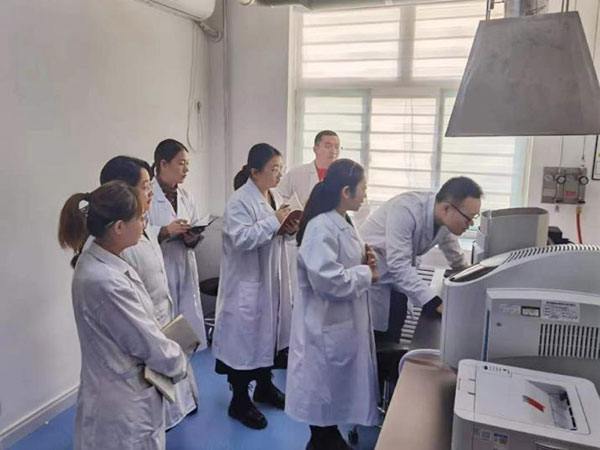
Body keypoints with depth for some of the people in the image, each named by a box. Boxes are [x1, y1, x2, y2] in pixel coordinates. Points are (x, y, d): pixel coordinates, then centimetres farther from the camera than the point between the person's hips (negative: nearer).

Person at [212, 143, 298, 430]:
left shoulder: (275, 197, 9)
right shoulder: (240, 201, -18)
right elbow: (242, 238, -29)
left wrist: (290, 228, -4)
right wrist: (274, 221, -26)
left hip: (272, 278, 9)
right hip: (247, 282, -9)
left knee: (269, 331, 19)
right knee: (245, 336, 2)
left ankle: (265, 386, 39)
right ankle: (239, 401, 20)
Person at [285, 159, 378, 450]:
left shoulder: (343, 223, 7)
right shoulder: (321, 228, -24)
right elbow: (328, 280, -30)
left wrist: (364, 261, -1)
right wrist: (366, 274, -17)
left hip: (346, 319, 10)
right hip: (326, 323, -10)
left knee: (340, 383, 21)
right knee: (324, 385, 8)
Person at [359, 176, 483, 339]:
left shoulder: (445, 221, -8)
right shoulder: (405, 210, -30)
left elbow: (458, 260, 10)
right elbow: (399, 265, -35)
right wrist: (436, 304, -37)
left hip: (396, 273, 7)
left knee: (392, 337, 9)